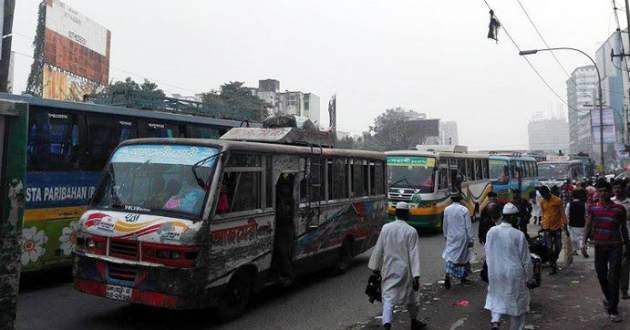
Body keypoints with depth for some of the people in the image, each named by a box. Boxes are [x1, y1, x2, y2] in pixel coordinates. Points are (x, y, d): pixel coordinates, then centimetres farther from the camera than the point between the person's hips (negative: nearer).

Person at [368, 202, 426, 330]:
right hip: (405, 270, -1)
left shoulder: (386, 228, -2)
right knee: (412, 297, 21)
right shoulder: (411, 231, -11)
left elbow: (378, 250, 3)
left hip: (389, 270, 1)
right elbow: (414, 255, -14)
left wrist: (375, 268, 13)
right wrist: (416, 276, -13)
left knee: (388, 298, -1)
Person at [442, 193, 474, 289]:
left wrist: (446, 235, 22)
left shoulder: (447, 209, -1)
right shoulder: (464, 210, -11)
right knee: (463, 256, 15)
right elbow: (468, 226, -8)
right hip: (462, 237, -1)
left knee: (450, 256, -1)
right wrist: (471, 239, 0)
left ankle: (447, 276, -19)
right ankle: (463, 276, 29)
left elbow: (445, 225, 9)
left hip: (451, 237, 2)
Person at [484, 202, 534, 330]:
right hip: (514, 273, -3)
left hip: (495, 272, 4)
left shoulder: (491, 232, -5)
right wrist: (529, 278, 3)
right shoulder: (518, 235, -17)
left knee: (497, 296, 19)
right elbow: (526, 259, -9)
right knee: (517, 302, 14)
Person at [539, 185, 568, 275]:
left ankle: (554, 261, 32)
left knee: (558, 247, 6)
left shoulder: (557, 200, -10)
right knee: (549, 248, -1)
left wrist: (565, 227, -9)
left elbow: (562, 214, -7)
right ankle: (553, 267, 9)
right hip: (547, 228, 2)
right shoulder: (542, 202, 1)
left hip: (557, 227, -2)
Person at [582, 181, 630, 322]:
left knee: (613, 278, -4)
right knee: (601, 275, 12)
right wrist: (584, 242, -11)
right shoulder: (592, 208, 3)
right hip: (599, 246, 2)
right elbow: (588, 226, 0)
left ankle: (612, 309, 2)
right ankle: (609, 299, 38)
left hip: (615, 246, -2)